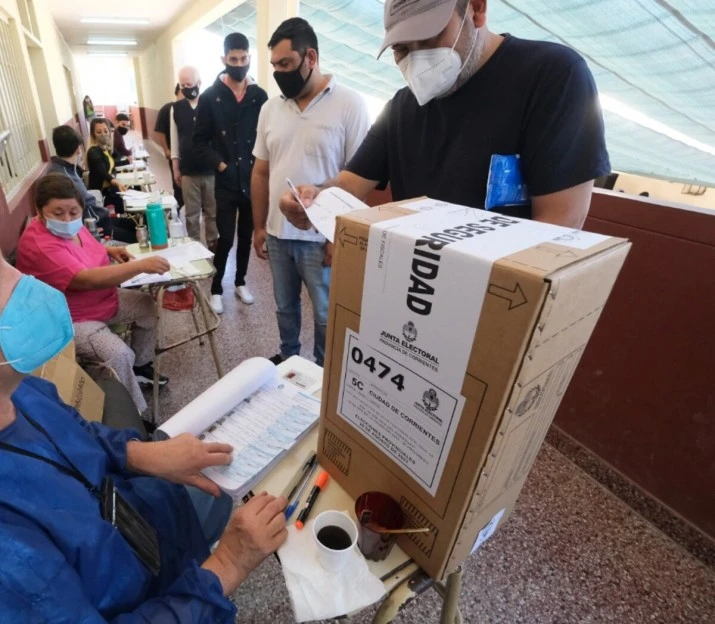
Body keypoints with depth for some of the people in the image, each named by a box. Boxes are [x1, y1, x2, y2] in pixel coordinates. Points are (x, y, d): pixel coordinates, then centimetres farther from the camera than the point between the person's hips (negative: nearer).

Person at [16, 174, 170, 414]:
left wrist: (109, 250, 2)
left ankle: (140, 365, 24)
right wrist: (141, 265, -45)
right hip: (71, 319, -9)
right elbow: (88, 280, -40)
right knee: (119, 355, -28)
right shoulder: (38, 245, -29)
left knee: (147, 305, 11)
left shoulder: (69, 227, -1)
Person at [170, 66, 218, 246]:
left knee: (213, 212, 9)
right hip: (188, 172, 2)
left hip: (211, 170, -2)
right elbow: (175, 140, 8)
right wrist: (175, 168, 5)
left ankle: (213, 245, 23)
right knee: (191, 214, 8)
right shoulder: (176, 108, 5)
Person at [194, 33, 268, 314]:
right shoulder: (210, 97, -1)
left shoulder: (260, 96, 6)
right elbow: (200, 142, -1)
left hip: (254, 180, 3)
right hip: (226, 181, -2)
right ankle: (216, 288, 18)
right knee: (225, 237, 0)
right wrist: (220, 164, -14)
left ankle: (240, 281, 30)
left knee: (246, 235, 12)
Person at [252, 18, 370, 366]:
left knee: (326, 315, 10)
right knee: (284, 306, 20)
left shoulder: (349, 105, -8)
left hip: (322, 238, -4)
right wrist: (259, 227, 10)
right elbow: (261, 172, 12)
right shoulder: (270, 109, 7)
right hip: (277, 234, 5)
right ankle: (288, 356, 43)